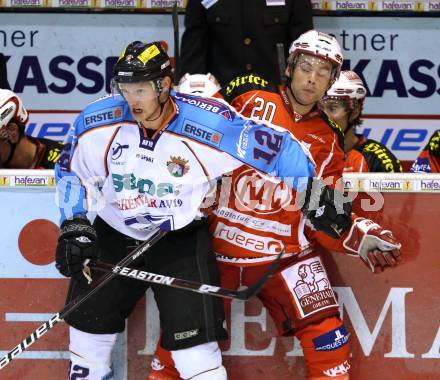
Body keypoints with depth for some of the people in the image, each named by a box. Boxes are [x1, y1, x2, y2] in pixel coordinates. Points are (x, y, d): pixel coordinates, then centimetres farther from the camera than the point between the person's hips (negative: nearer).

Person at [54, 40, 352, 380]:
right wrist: (74, 226, -3)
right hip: (114, 236, 3)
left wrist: (316, 198, -10)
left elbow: (276, 147, -15)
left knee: (195, 349, -10)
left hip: (181, 239, -3)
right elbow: (71, 171, 3)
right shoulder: (97, 122, -15)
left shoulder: (209, 125, -24)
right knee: (90, 327, 13)